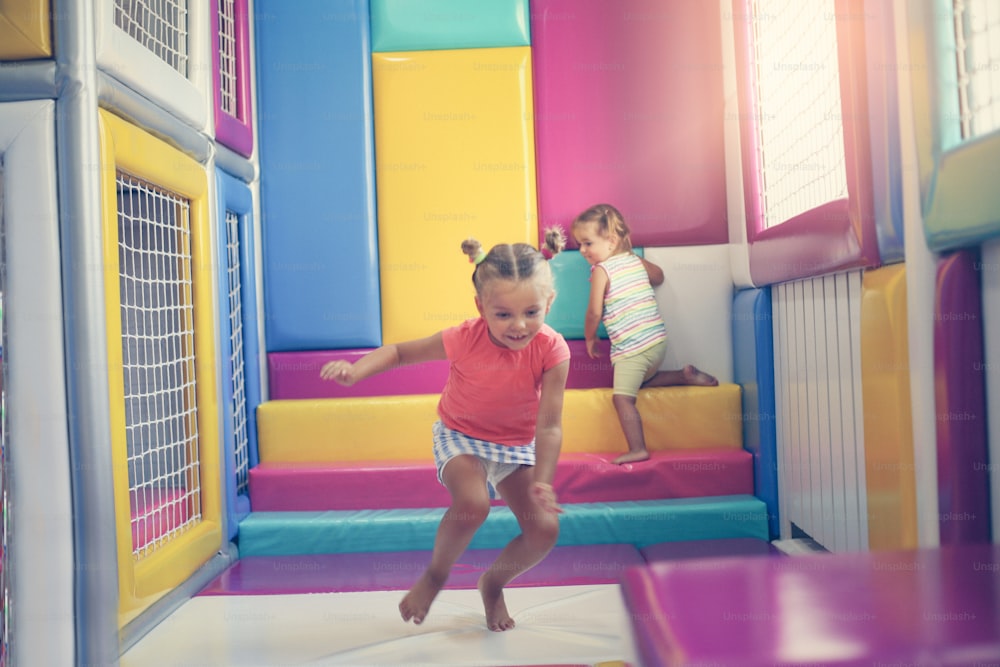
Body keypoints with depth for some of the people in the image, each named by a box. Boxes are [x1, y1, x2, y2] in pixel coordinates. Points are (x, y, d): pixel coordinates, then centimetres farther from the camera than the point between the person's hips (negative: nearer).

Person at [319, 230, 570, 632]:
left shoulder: (551, 350, -24)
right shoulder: (463, 339, -24)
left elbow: (549, 426, -21)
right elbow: (400, 352, -10)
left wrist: (542, 482, -31)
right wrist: (355, 370, -26)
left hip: (516, 446, 2)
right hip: (460, 436, -2)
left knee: (545, 529, -11)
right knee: (472, 502, -31)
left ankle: (494, 583, 21)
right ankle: (435, 574, 1)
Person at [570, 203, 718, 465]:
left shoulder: (601, 270, -8)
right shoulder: (636, 260, 12)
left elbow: (594, 311, -10)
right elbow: (658, 277, 31)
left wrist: (590, 338, 6)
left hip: (631, 349, -8)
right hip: (659, 340, 8)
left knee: (622, 396, -10)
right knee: (640, 380, 28)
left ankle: (638, 449, -16)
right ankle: (685, 375, 18)